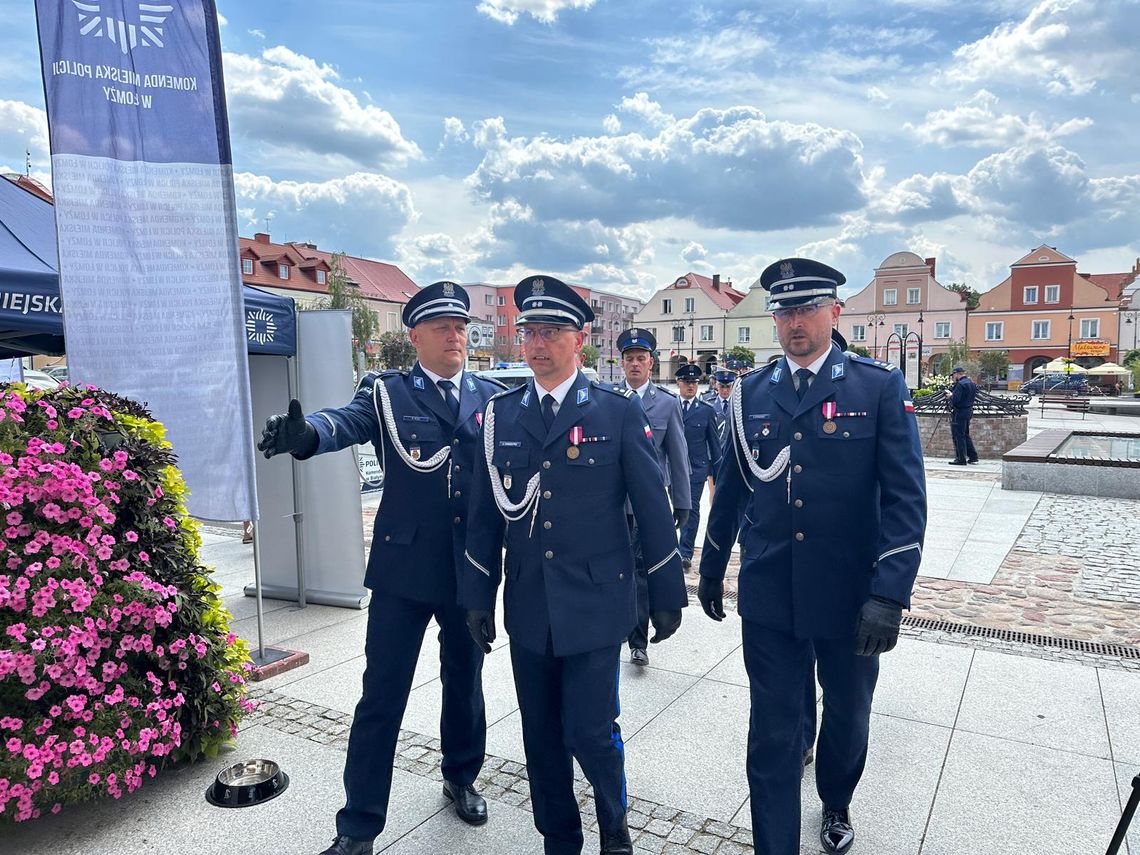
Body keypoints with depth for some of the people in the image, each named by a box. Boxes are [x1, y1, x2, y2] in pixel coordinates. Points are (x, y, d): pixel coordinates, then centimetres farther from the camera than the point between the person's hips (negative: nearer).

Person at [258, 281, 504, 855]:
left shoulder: (491, 398, 5)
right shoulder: (386, 393, -3)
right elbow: (347, 421, -23)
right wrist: (304, 432, -45)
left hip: (472, 569, 3)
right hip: (404, 567, -2)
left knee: (465, 682, 19)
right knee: (381, 698, 5)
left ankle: (461, 777, 44)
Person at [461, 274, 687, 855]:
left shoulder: (618, 411, -5)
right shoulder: (500, 415, 3)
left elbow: (652, 508, -3)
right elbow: (484, 515, 8)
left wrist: (667, 594, -1)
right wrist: (478, 595, 8)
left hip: (595, 604, -3)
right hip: (528, 606, 3)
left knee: (592, 734, 2)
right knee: (542, 737, 14)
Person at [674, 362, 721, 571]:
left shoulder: (707, 410, 1)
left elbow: (714, 442, 5)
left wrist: (715, 470, 3)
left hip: (697, 468, -1)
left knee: (692, 509, 0)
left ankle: (686, 553, 5)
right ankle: (685, 546, 26)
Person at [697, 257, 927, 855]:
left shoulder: (880, 387, -6)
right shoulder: (749, 392, 2)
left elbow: (905, 497, -11)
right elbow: (729, 490, 10)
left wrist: (890, 594, -20)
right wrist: (711, 570, 16)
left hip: (851, 596, 0)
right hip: (769, 597, 1)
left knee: (847, 717, 22)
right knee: (773, 733, 6)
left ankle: (836, 806, 51)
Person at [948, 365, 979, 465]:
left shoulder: (960, 384, -19)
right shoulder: (971, 383, 11)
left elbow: (955, 400, -26)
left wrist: (951, 395, -5)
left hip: (959, 413, -9)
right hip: (969, 411, 9)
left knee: (958, 436, -2)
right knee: (965, 435, 19)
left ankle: (961, 459, 0)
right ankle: (973, 456, 20)